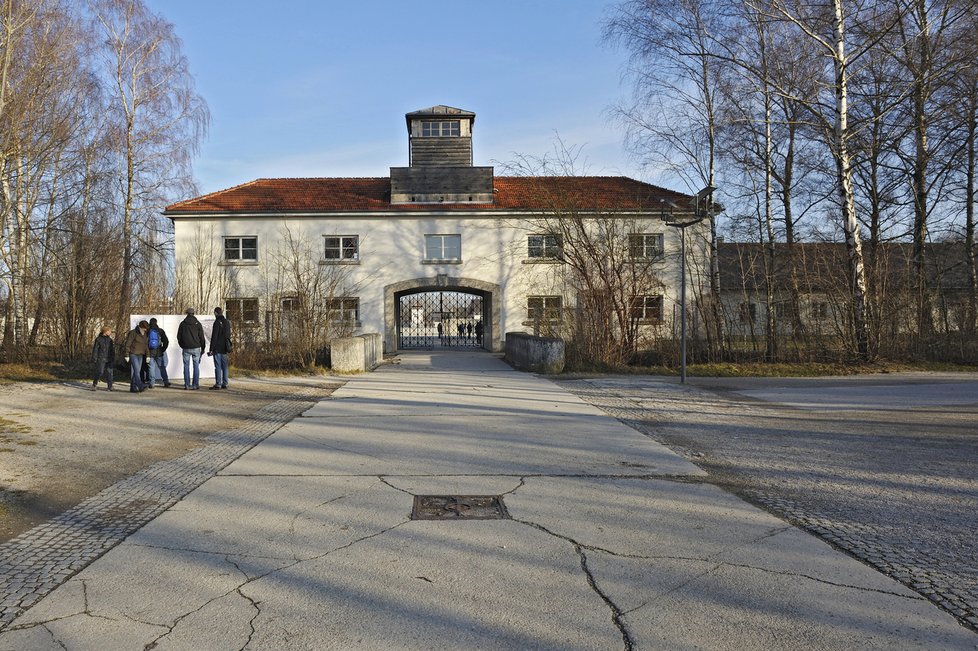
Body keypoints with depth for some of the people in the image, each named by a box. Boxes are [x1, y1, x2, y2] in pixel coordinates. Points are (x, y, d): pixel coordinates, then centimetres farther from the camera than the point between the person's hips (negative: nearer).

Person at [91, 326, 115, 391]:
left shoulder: (110, 340, 14)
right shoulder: (98, 339, -2)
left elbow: (112, 351, 18)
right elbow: (95, 349, -5)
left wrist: (113, 359, 14)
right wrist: (94, 358, -11)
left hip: (109, 359, 5)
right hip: (101, 359, -5)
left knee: (109, 372, 0)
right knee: (99, 372, -8)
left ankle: (110, 386, 2)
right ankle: (94, 385, 9)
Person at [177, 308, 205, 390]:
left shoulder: (182, 324, 4)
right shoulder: (197, 323, 1)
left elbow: (178, 336, 8)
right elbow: (201, 337, 1)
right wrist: (203, 348, 10)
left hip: (186, 348, 1)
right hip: (196, 348, -1)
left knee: (186, 366, 5)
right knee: (196, 366, 3)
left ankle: (187, 384, 2)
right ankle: (195, 384, 0)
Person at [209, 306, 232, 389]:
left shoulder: (217, 322, -12)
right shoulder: (227, 322, 10)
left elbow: (214, 337, -14)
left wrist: (211, 349, -12)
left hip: (217, 349, -7)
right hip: (225, 349, 7)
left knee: (218, 367, -4)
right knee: (224, 366, 9)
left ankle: (218, 384, -4)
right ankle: (225, 384, 11)